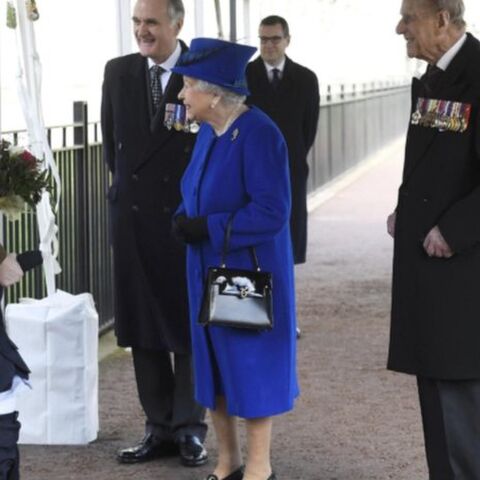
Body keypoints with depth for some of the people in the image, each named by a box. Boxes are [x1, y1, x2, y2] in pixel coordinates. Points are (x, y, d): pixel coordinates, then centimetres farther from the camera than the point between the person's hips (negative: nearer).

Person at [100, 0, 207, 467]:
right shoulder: (118, 72, 5)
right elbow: (112, 142, 13)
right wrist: (129, 188, 12)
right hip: (134, 216, 4)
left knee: (189, 326, 4)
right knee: (142, 327, 7)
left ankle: (189, 428, 13)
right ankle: (159, 429, 15)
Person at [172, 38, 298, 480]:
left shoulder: (258, 135, -20)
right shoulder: (209, 130, 4)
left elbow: (271, 213, -23)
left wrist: (208, 228, -21)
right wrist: (186, 220, -5)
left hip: (248, 272, -8)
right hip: (208, 270, 8)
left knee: (251, 365, 3)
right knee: (214, 363, 12)